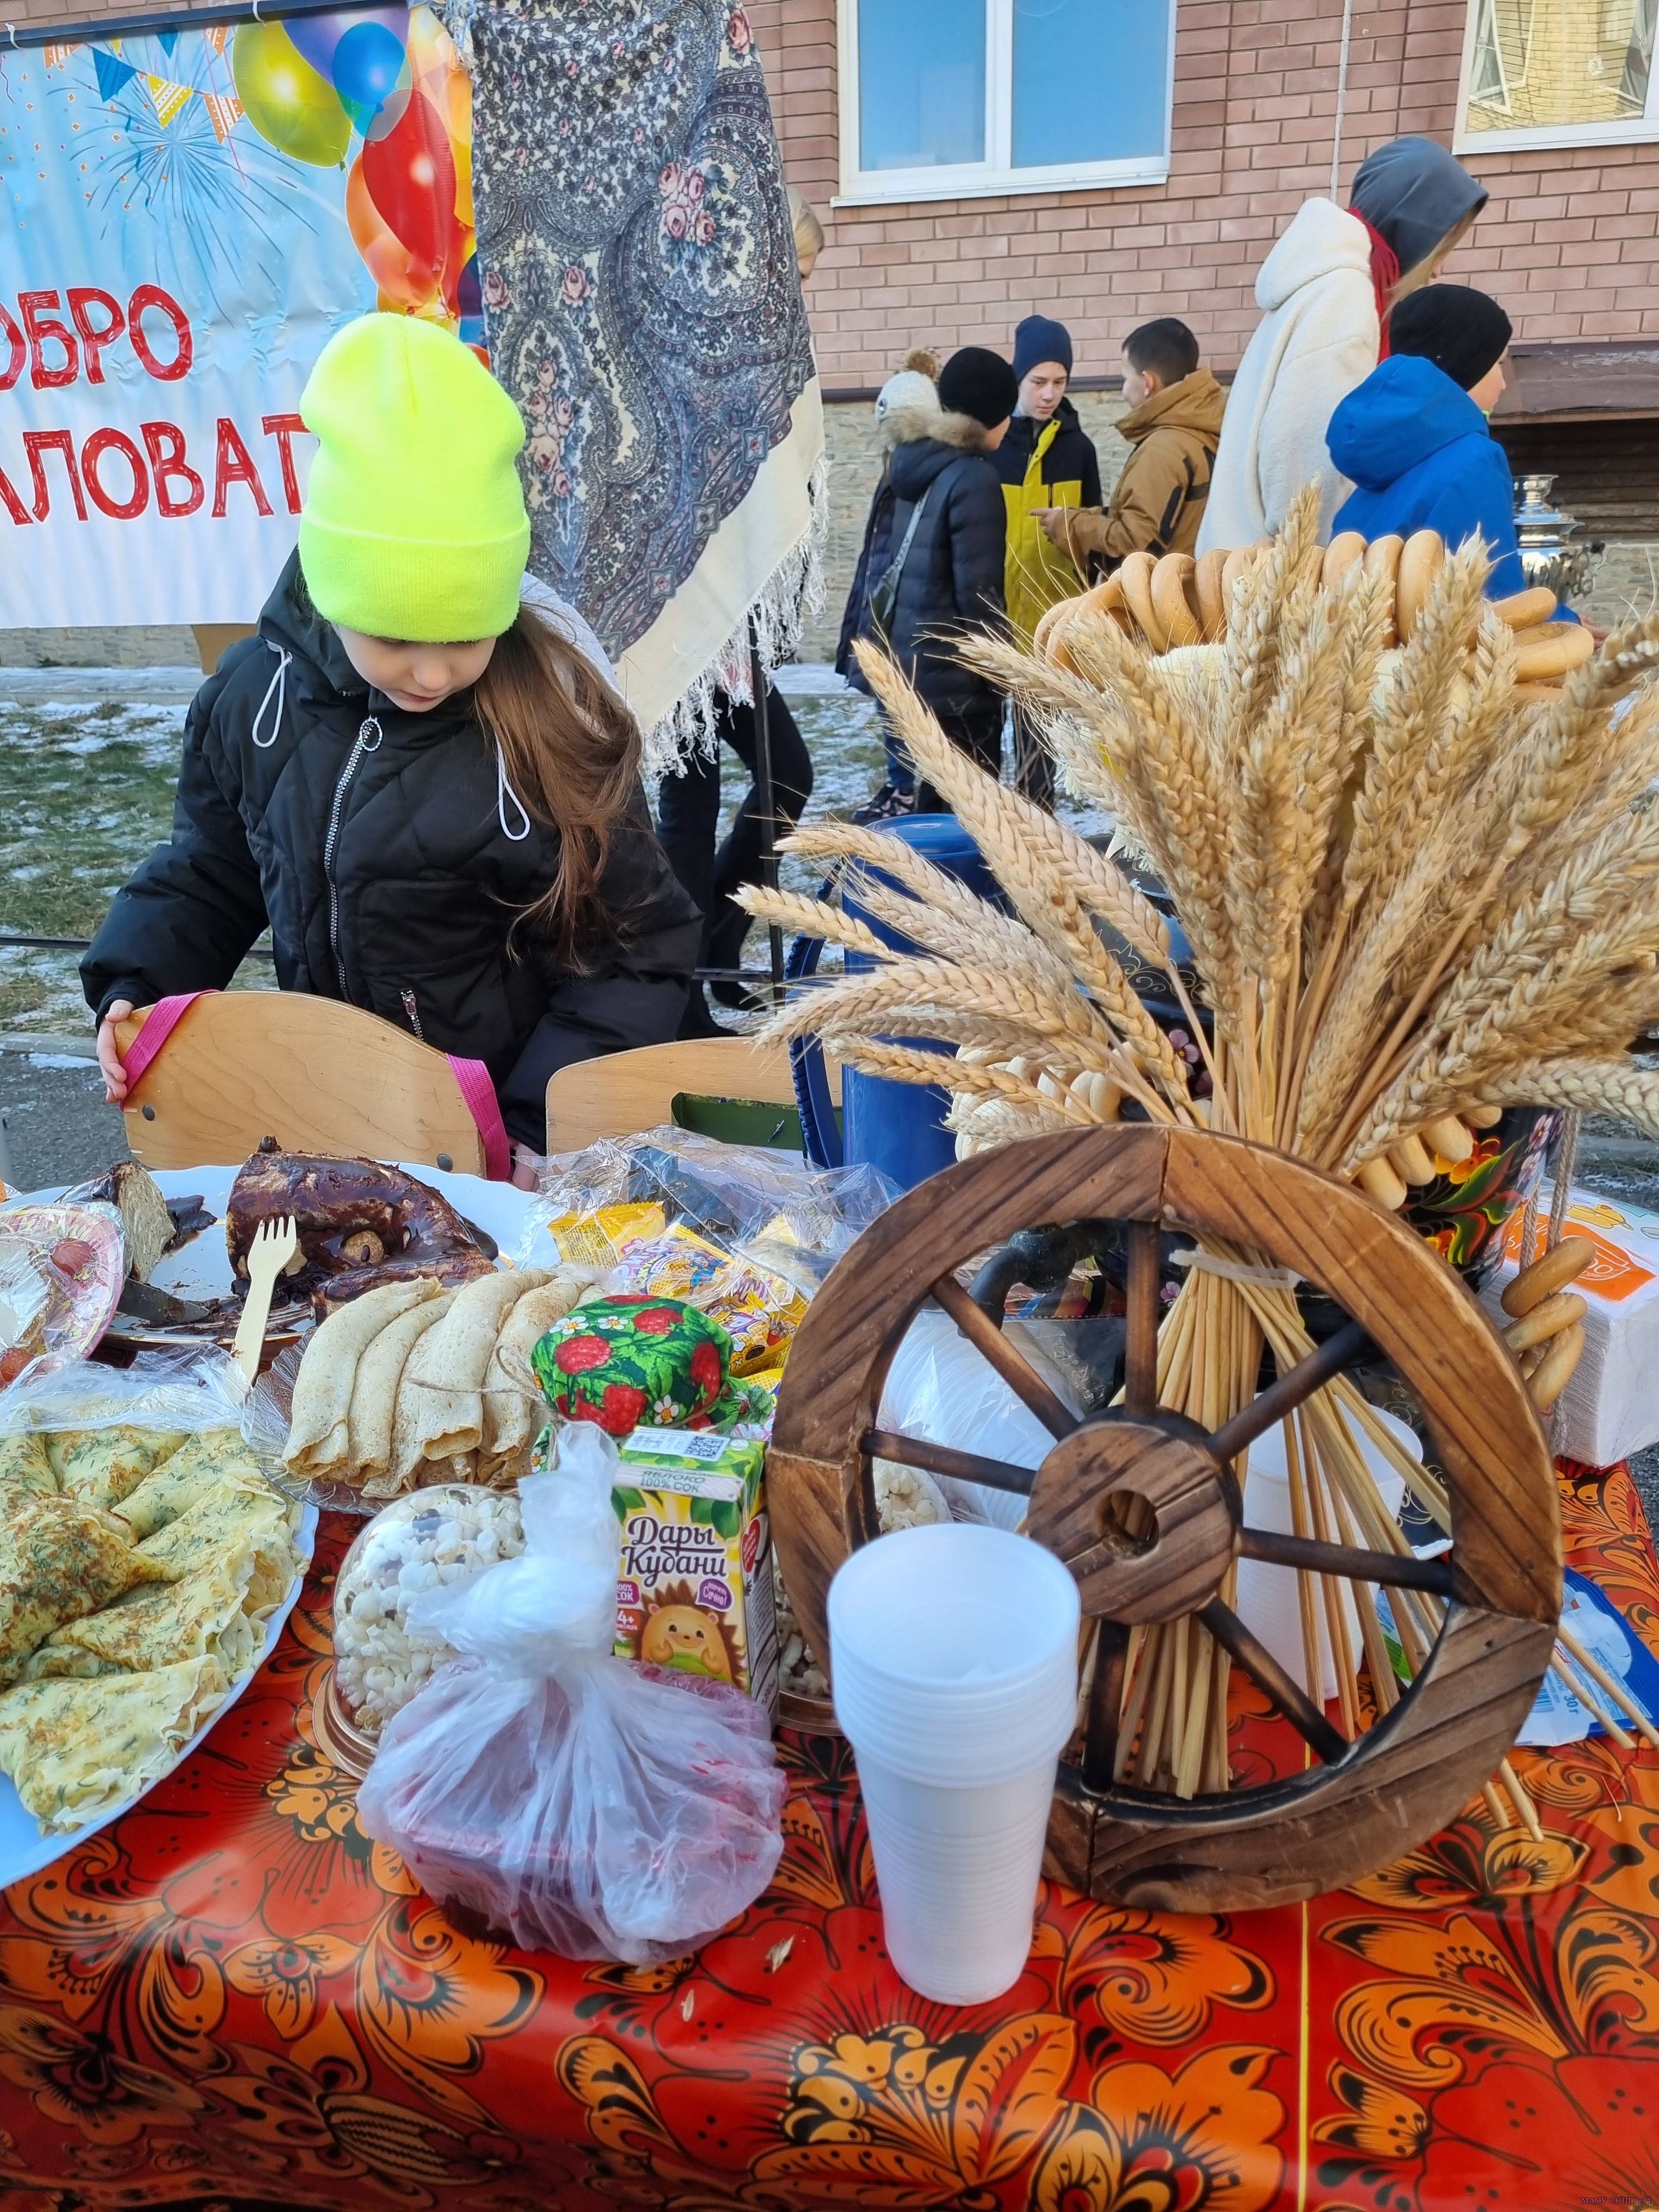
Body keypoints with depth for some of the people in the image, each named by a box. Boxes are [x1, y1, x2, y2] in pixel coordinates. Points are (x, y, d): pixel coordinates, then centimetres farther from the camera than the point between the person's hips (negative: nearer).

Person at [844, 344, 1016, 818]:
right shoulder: (973, 479, -15)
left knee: (914, 790, 17)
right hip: (949, 672, -9)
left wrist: (871, 637, 20)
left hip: (897, 658, 9)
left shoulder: (912, 461, 10)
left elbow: (883, 556, 15)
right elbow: (977, 591, -18)